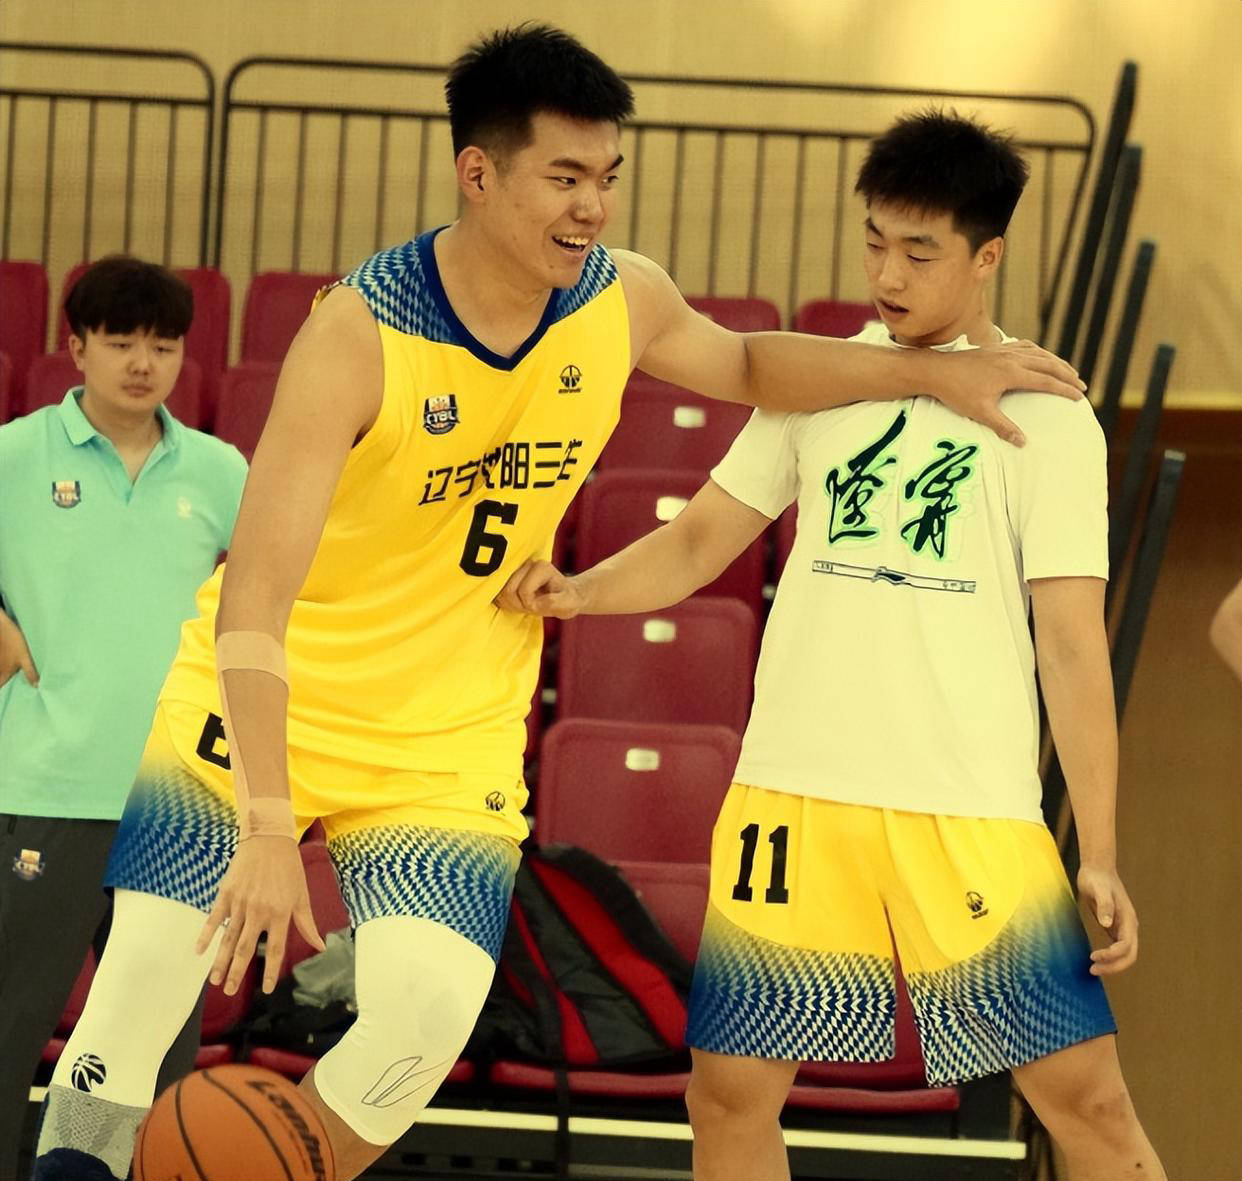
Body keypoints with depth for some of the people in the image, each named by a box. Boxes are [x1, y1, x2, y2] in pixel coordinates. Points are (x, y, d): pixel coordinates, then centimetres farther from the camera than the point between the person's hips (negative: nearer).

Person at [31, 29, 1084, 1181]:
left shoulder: (622, 301, -7)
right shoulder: (361, 334, -24)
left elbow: (746, 366, 19)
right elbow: (254, 595, -28)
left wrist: (936, 372, 7)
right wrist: (267, 831, -36)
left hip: (452, 731, 4)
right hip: (262, 701, -4)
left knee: (428, 1013, -16)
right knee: (142, 986, -10)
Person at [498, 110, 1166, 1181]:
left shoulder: (1046, 417, 0)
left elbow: (1072, 643, -2)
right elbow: (700, 540, 14)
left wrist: (1099, 857, -6)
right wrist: (582, 590, -6)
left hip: (972, 811, -3)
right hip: (795, 797, 3)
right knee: (728, 1089, 2)